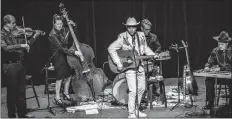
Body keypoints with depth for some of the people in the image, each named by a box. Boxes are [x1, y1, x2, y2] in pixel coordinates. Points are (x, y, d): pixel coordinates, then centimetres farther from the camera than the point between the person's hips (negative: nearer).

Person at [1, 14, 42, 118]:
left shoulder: (15, 33, 10)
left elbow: (25, 45, 17)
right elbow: (5, 48, -25)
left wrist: (34, 36, 9)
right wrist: (20, 45, -27)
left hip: (20, 64, 7)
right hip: (10, 65, -7)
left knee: (21, 91, 14)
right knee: (12, 92, 1)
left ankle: (22, 113, 25)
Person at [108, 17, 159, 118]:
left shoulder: (141, 36, 3)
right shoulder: (122, 38, -12)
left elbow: (145, 48, 17)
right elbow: (111, 49, -15)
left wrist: (153, 55, 0)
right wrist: (118, 63, -20)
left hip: (139, 65, 7)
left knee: (141, 88, 13)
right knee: (133, 91, -12)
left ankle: (136, 110, 28)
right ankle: (131, 113, -2)